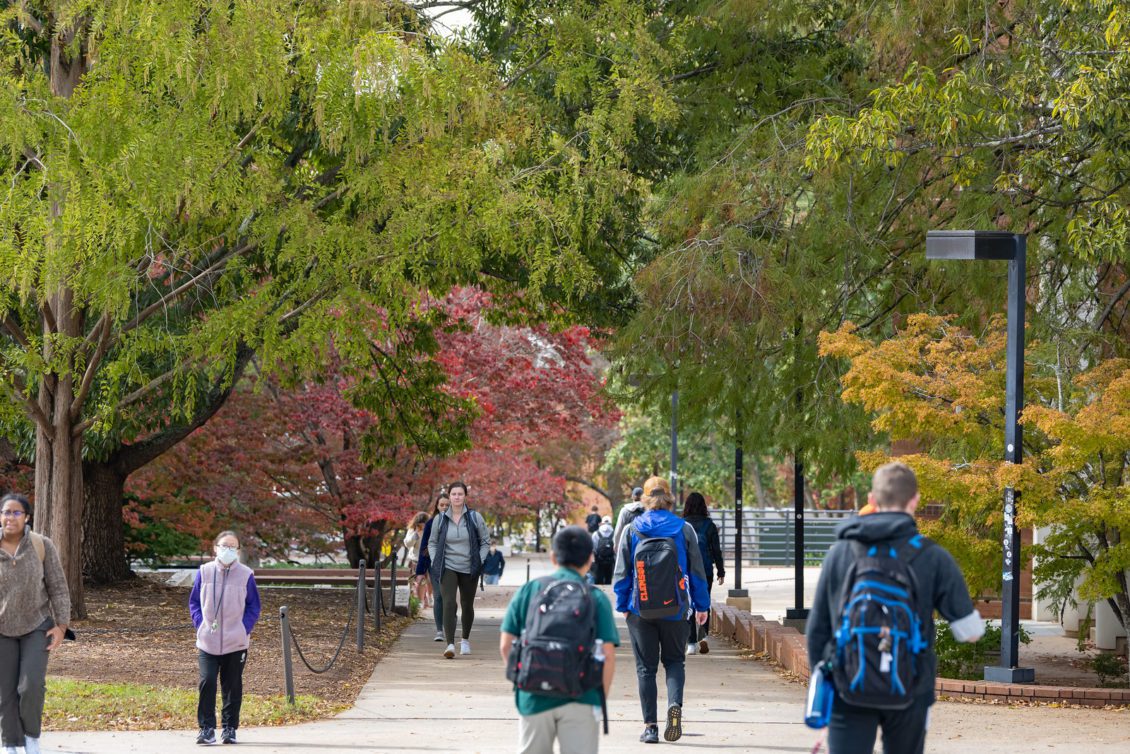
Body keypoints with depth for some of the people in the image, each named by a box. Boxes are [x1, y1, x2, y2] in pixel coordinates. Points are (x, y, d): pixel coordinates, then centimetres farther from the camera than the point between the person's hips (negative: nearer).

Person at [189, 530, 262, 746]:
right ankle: (206, 728, -5)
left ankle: (229, 728, 16)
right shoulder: (204, 572, 2)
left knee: (232, 686, 6)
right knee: (207, 682, -11)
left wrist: (244, 629, -5)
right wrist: (200, 624, -2)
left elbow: (253, 607, 6)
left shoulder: (246, 575, 0)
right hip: (208, 642, 0)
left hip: (236, 643, 0)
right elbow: (194, 602, 11)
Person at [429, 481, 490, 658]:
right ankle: (450, 645, -24)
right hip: (448, 568, -1)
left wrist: (479, 562, -3)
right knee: (449, 603, -18)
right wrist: (435, 562, 0)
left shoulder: (475, 517, -2)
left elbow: (486, 541, 7)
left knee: (467, 606, 13)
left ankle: (465, 640, 37)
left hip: (469, 570, 1)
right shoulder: (441, 519, 0)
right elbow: (432, 543, 12)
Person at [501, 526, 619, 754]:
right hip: (580, 700, -2)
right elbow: (608, 655, -4)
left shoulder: (528, 591, 6)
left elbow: (506, 645, 5)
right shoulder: (596, 598, 2)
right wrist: (601, 699, 7)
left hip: (534, 698, 2)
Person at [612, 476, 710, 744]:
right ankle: (675, 704, -14)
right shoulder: (684, 529, -2)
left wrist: (622, 605, 9)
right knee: (674, 661, 14)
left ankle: (650, 725, 4)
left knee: (646, 667, 7)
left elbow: (621, 572, 0)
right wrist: (701, 605, 11)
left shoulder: (632, 530, -2)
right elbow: (697, 570, 3)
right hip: (674, 609, 0)